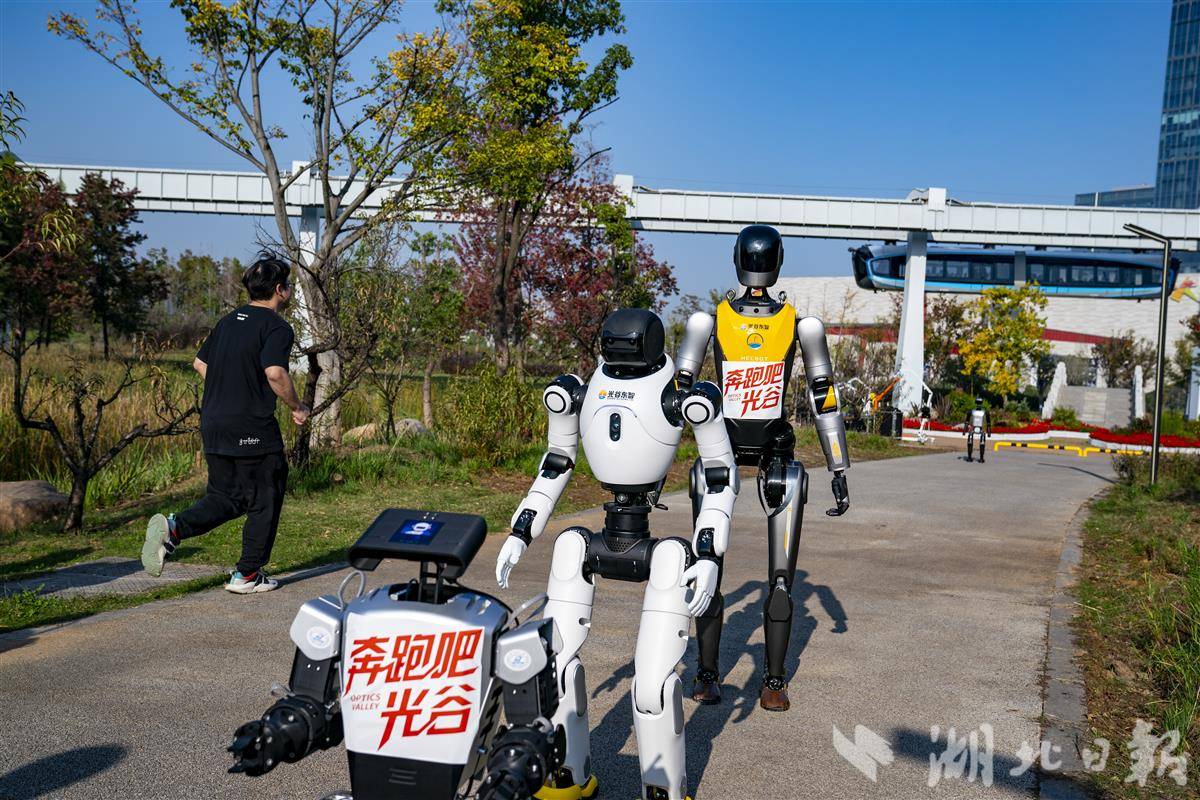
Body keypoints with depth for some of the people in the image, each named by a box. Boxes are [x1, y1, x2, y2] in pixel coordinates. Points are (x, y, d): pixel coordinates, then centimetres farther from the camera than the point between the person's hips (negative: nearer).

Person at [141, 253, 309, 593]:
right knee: (265, 500, 8)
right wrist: (297, 408, -10)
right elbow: (275, 373, -25)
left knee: (224, 498, 16)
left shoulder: (230, 319, 14)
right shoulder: (276, 327, -11)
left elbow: (200, 363, 20)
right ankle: (247, 575, 14)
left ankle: (173, 527, -9)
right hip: (252, 431, -7)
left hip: (213, 425, 8)